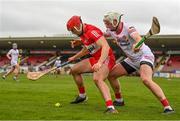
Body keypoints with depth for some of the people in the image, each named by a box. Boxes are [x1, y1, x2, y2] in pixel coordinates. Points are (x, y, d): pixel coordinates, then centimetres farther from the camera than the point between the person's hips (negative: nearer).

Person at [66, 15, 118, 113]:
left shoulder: (92, 31, -22)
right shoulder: (82, 34, 9)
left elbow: (105, 47, -33)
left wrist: (100, 63, -44)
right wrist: (74, 57, 38)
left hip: (105, 58, -10)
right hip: (95, 59, 10)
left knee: (97, 79, -36)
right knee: (74, 70, 17)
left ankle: (111, 108, -46)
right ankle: (82, 96, 34)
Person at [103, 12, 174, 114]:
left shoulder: (128, 28, -24)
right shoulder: (112, 31, -1)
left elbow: (139, 39, -43)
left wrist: (136, 45, -65)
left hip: (145, 55, -8)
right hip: (132, 60, 9)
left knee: (146, 79, -33)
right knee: (111, 74, 6)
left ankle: (167, 106, -30)